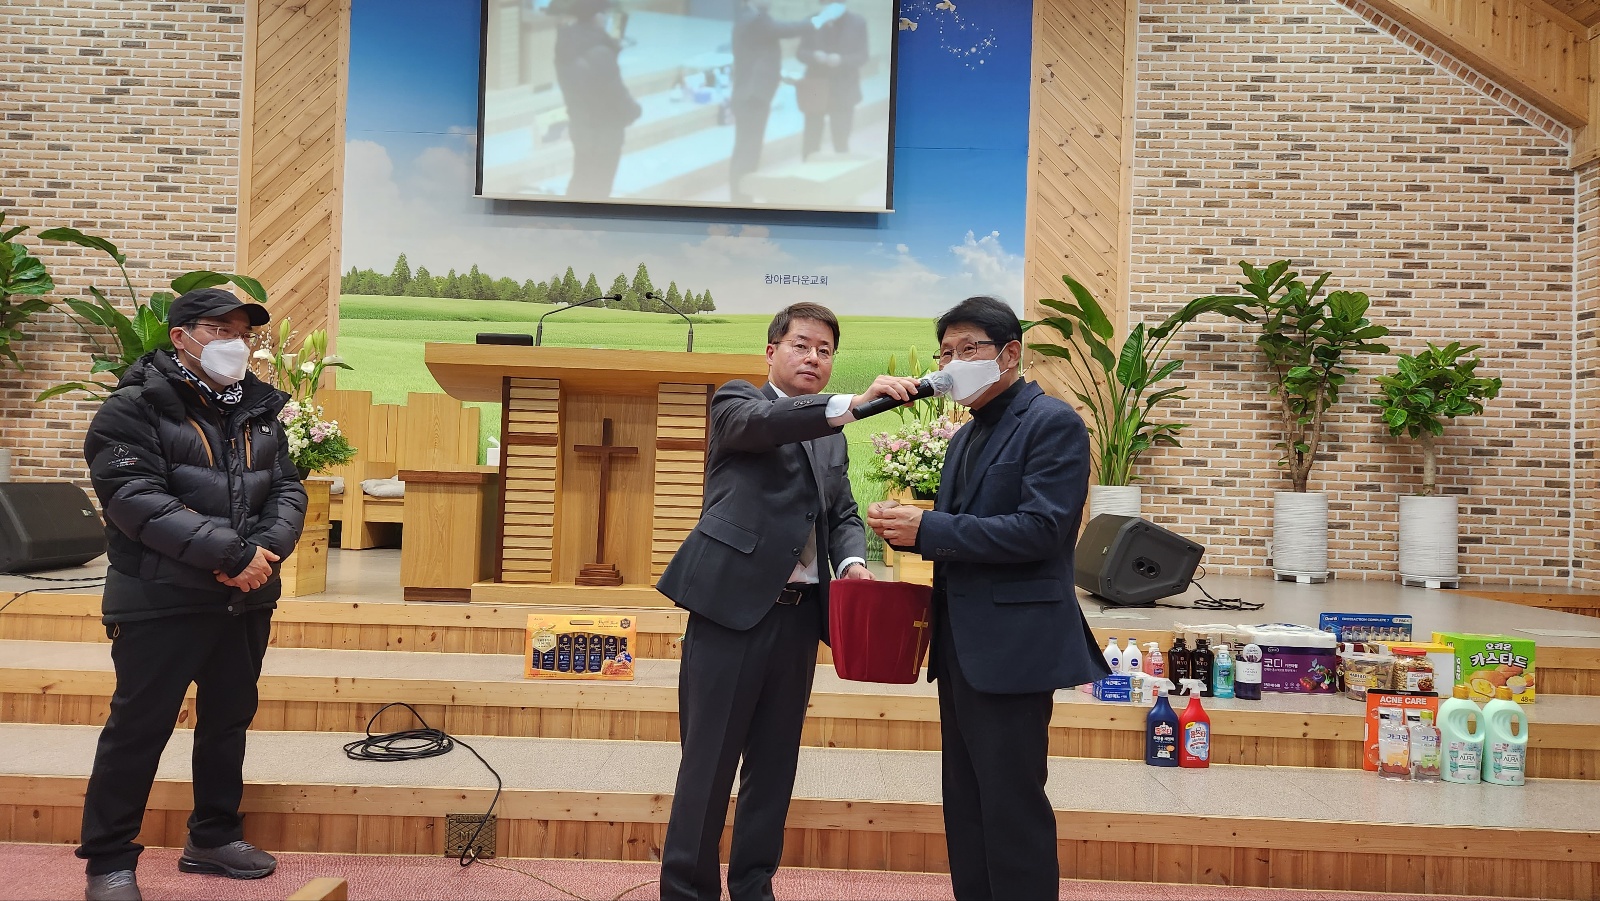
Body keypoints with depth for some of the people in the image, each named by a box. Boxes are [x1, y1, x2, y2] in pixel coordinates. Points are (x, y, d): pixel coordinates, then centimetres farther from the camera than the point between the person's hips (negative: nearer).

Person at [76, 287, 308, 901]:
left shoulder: (260, 409, 10)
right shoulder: (134, 409, -9)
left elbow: (288, 490, 7)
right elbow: (136, 501, -20)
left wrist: (267, 549, -14)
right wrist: (231, 553, -25)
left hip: (246, 599, 6)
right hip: (161, 601, -6)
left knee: (229, 718, 16)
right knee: (139, 727, 2)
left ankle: (214, 837, 33)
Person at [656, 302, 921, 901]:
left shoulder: (831, 436, 20)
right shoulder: (737, 403, 2)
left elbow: (843, 514, 18)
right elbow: (763, 423, -21)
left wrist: (852, 561, -5)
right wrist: (854, 402, -34)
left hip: (798, 614, 6)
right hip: (733, 604, -6)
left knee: (775, 762, 12)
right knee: (708, 761, -1)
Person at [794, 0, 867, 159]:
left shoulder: (858, 23, 1)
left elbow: (862, 57, -3)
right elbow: (800, 52, 4)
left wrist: (841, 60, -21)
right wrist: (814, 56, -19)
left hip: (843, 91, -1)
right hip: (815, 90, 1)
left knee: (841, 142, 0)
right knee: (811, 141, 3)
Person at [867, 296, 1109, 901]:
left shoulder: (1052, 424, -9)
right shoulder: (966, 437, 17)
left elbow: (1042, 529, -20)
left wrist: (927, 528, -20)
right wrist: (907, 529, -2)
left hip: (1012, 645, -9)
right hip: (961, 645, 9)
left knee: (1011, 806, -3)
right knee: (964, 803, 15)